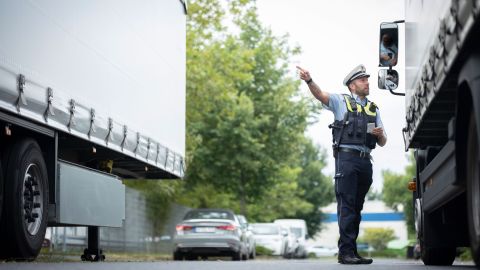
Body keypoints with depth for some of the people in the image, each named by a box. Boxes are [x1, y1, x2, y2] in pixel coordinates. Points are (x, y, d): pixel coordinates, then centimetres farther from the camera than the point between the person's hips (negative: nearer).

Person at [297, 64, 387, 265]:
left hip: (365, 161, 6)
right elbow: (320, 95, -12)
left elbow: (382, 143, 20)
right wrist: (309, 81, -32)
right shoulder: (341, 102, 7)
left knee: (357, 208, 8)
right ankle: (346, 252, -14)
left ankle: (351, 251, 12)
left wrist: (380, 134, -5)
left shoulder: (373, 109, 21)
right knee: (347, 206, -11)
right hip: (346, 157, -5)